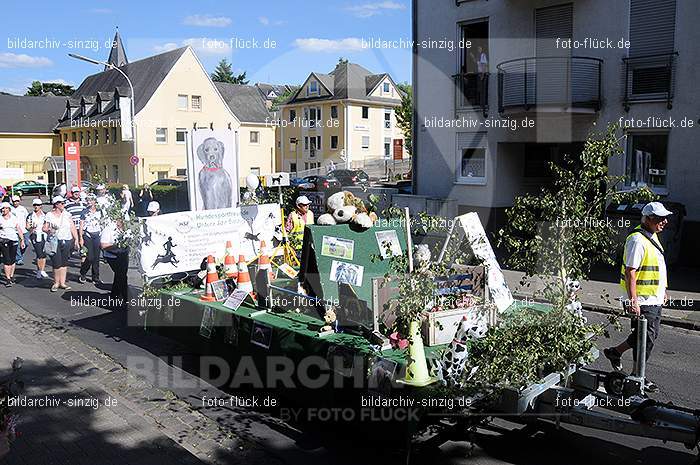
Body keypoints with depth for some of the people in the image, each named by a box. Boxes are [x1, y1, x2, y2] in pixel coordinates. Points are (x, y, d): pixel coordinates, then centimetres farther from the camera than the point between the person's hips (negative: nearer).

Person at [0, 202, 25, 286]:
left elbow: (19, 229, 8)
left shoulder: (14, 218, 9)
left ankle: (11, 276, 18)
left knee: (13, 259, 6)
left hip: (14, 241, 2)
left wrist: (22, 240, 3)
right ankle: (7, 279, -5)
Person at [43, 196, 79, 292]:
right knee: (57, 263, -8)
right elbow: (44, 228, 1)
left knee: (64, 263, 6)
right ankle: (56, 283, 6)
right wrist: (49, 230, -21)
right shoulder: (49, 215, 2)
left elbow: (73, 228, 11)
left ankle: (62, 283, 13)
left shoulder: (67, 214, 10)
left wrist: (76, 239, 5)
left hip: (67, 241, 3)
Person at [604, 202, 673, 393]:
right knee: (646, 337, 0)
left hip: (654, 299, 10)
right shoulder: (637, 240, -20)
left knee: (652, 334, 18)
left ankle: (615, 352, 31)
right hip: (642, 301, -10)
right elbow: (630, 272, -23)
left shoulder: (652, 236, 12)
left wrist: (662, 291, 25)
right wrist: (633, 301, -25)